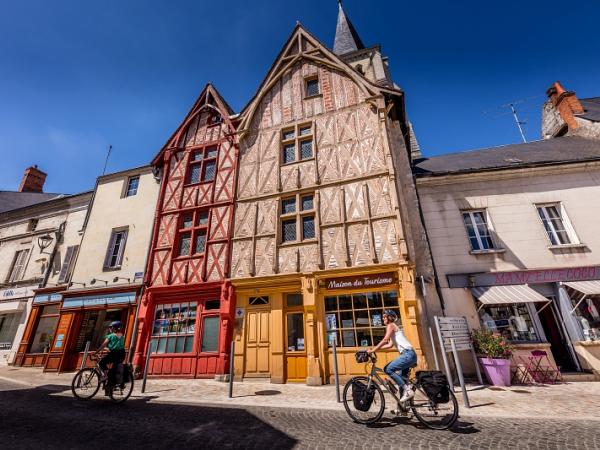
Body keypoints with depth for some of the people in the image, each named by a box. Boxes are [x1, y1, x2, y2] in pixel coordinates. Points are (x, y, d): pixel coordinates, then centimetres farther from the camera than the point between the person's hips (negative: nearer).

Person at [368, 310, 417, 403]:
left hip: (408, 354, -10)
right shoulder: (393, 327, 24)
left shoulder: (391, 325, -4)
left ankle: (407, 389, -12)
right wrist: (376, 348, 17)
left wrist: (373, 350, -15)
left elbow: (385, 340, -16)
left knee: (388, 369, -14)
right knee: (401, 378, 14)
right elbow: (390, 345, 21)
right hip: (409, 354, 10)